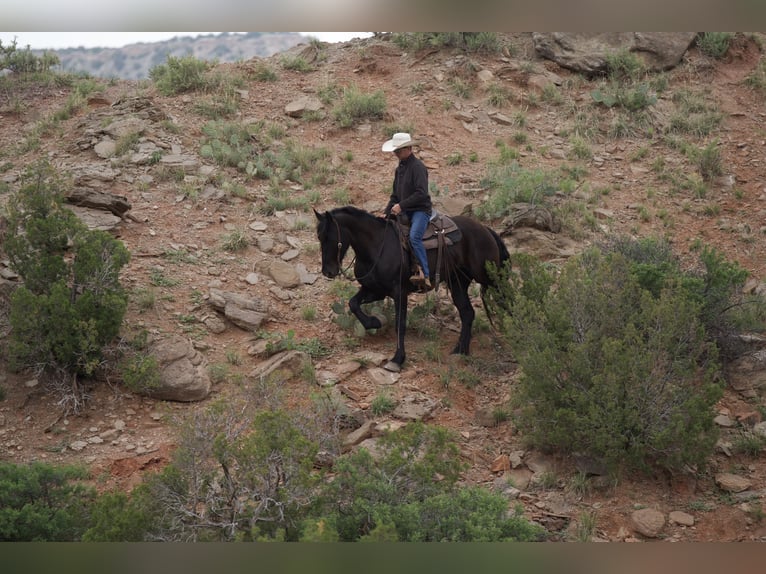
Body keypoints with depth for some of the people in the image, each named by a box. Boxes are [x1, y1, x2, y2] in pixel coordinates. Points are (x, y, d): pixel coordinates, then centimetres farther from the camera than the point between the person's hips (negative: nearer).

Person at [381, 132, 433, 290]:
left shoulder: (418, 167, -11)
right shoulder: (399, 168, 16)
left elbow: (421, 193, -20)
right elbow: (395, 195, 22)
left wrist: (401, 205, -22)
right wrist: (386, 213, 9)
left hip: (420, 210, -9)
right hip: (404, 212, 9)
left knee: (414, 237, -30)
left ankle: (425, 275, -35)